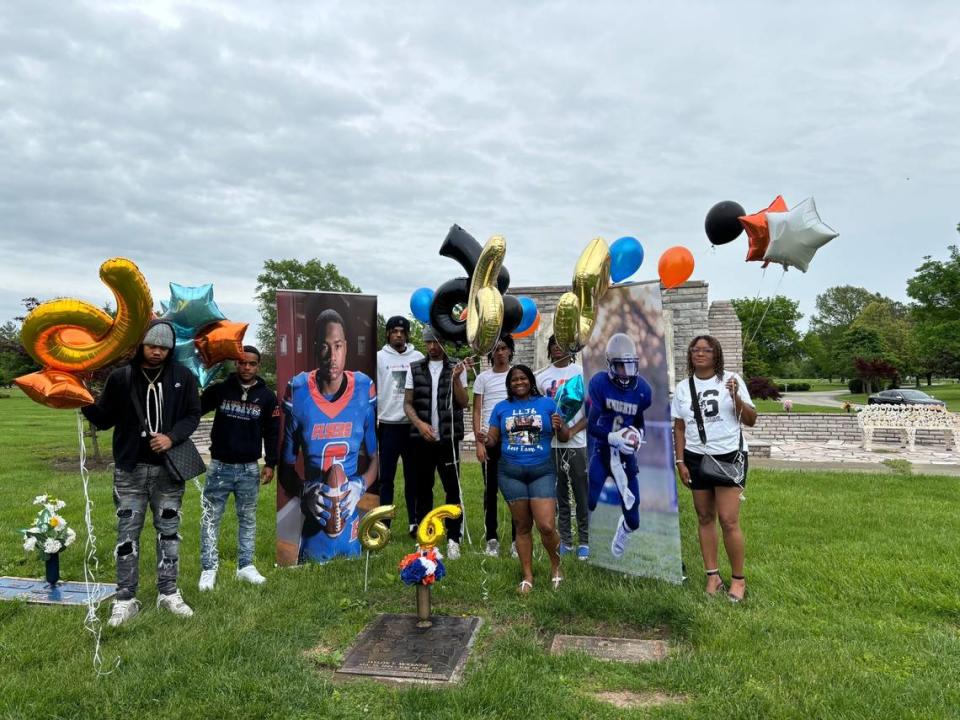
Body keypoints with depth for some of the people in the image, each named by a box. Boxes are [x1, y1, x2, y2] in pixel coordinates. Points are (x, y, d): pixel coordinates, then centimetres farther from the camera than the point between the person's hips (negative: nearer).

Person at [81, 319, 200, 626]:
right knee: (128, 533, 5)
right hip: (130, 468, -1)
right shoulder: (121, 377, -2)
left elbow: (193, 414, 1)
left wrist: (172, 437, -16)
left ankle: (168, 593, 23)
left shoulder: (183, 377, -1)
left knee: (169, 530, 10)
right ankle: (125, 599, 17)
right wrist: (87, 404, -18)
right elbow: (105, 420, 2)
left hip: (168, 469, 1)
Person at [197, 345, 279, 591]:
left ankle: (246, 566, 19)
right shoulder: (219, 389, -2)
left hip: (249, 468, 1)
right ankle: (209, 569, 12)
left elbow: (272, 432, 5)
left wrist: (270, 463, 1)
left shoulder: (267, 396, 1)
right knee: (211, 518, 3)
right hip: (219, 466, -1)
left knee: (248, 518, 9)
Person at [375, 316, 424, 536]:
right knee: (386, 477, 4)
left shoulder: (418, 357, 6)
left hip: (413, 424, 1)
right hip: (388, 424, -1)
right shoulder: (380, 357, 3)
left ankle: (415, 522, 17)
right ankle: (384, 524, 11)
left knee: (413, 476, 8)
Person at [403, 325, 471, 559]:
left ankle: (453, 539, 7)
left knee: (453, 488, -1)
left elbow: (463, 402, -3)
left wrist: (455, 378, -17)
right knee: (423, 487, 9)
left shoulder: (456, 367, 4)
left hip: (449, 438, -1)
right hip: (422, 438, 2)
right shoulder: (415, 369, 7)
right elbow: (407, 403, 5)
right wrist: (419, 423, -11)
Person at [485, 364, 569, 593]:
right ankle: (527, 577, 21)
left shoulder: (547, 403, 5)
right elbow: (493, 438, 8)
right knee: (523, 527, 9)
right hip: (511, 473, 2)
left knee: (547, 526, -9)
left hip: (542, 471, -2)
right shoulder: (501, 407, 10)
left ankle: (556, 566, 19)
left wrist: (559, 427, -17)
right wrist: (486, 440, -14)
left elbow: (565, 437, 4)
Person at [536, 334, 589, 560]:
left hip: (578, 442, -2)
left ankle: (584, 541, 14)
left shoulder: (581, 372, 0)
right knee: (560, 495, 9)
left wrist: (571, 431, -13)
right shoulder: (542, 376, 8)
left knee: (582, 494, 3)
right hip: (551, 443, 2)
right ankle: (565, 540, 18)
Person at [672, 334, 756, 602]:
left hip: (729, 456, -3)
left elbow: (751, 420, -3)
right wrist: (680, 462, 3)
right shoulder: (682, 387, 6)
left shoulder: (731, 380, -3)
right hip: (696, 458, 3)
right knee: (704, 518, 9)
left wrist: (736, 398, -19)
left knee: (729, 521, -5)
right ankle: (713, 576, 19)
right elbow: (679, 428, 9)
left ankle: (738, 579, 11)